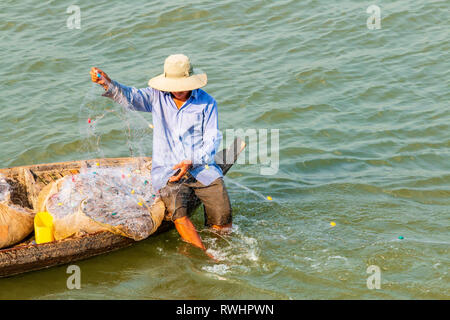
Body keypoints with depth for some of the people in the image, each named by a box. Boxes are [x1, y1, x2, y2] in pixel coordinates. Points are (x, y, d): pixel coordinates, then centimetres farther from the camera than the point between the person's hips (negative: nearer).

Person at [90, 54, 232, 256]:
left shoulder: (207, 103, 3)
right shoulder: (157, 97, 5)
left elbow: (212, 141, 0)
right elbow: (130, 97, -11)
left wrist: (191, 162, -16)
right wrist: (107, 84, -31)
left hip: (202, 167, 1)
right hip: (167, 170, 0)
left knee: (223, 222, -12)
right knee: (178, 213, -28)